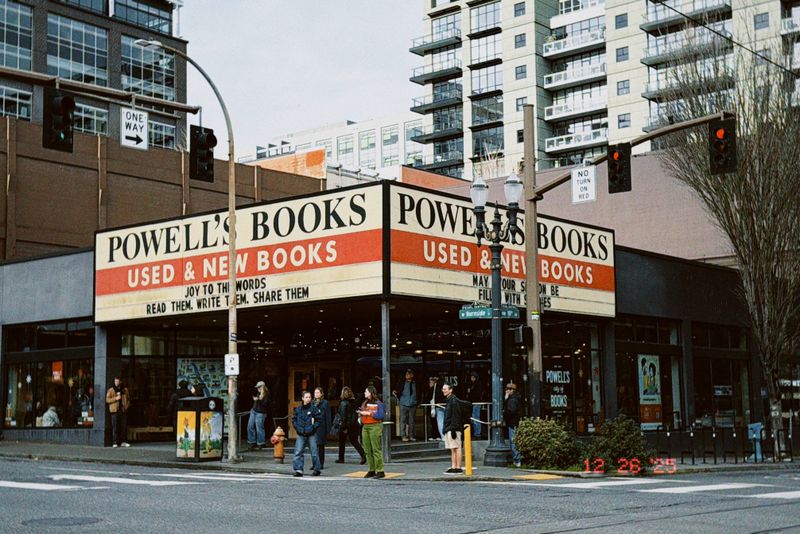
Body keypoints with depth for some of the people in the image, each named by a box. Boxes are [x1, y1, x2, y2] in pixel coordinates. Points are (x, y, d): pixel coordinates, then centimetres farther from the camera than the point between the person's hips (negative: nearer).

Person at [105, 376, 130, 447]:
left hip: (123, 410, 3)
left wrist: (127, 406, 5)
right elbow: (107, 400, -3)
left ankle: (123, 442, 10)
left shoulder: (125, 390, 13)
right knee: (115, 427, -6)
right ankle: (115, 442, -3)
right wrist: (116, 398, -14)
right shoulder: (111, 390, 3)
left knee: (124, 426, 3)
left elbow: (128, 399, 21)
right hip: (115, 410, -3)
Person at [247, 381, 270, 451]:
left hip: (260, 413, -8)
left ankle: (261, 444, 2)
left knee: (259, 428, -8)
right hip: (253, 411, 8)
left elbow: (265, 404, -20)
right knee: (250, 426, 5)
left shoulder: (266, 394, -11)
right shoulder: (258, 393, 12)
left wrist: (258, 400, -21)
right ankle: (252, 442, 13)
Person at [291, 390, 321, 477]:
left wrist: (313, 428, -12)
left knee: (314, 452, 4)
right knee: (298, 452, -5)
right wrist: (298, 428, -1)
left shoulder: (314, 408, -3)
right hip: (301, 434, 2)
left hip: (311, 434, -2)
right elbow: (294, 419, 12)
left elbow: (318, 420, -2)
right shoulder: (298, 409, 5)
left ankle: (317, 469, 16)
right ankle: (298, 469, -4)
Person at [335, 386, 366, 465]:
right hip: (354, 424, 5)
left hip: (346, 425, -5)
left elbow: (343, 416, -16)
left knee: (342, 442, 12)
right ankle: (363, 455, -9)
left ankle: (341, 458, 20)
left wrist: (344, 427, -14)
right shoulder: (354, 402, 4)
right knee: (354, 441, 9)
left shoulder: (343, 403, -13)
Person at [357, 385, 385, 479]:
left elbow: (381, 415, -15)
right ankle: (371, 470, 14)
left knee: (376, 449, -9)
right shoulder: (365, 403, 15)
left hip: (375, 426, -7)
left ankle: (380, 471, -6)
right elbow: (362, 413, 22)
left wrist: (369, 413, -15)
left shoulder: (378, 403, -6)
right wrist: (360, 412, 0)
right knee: (367, 450, 7)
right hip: (365, 426, 7)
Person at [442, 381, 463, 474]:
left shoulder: (454, 400, -12)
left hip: (453, 429, -10)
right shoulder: (449, 400, 18)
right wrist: (446, 428, 20)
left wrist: (453, 429, -21)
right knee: (452, 449, 10)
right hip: (448, 429, 10)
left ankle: (458, 468, -5)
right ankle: (453, 467, 12)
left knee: (456, 448, -7)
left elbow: (455, 416, -18)